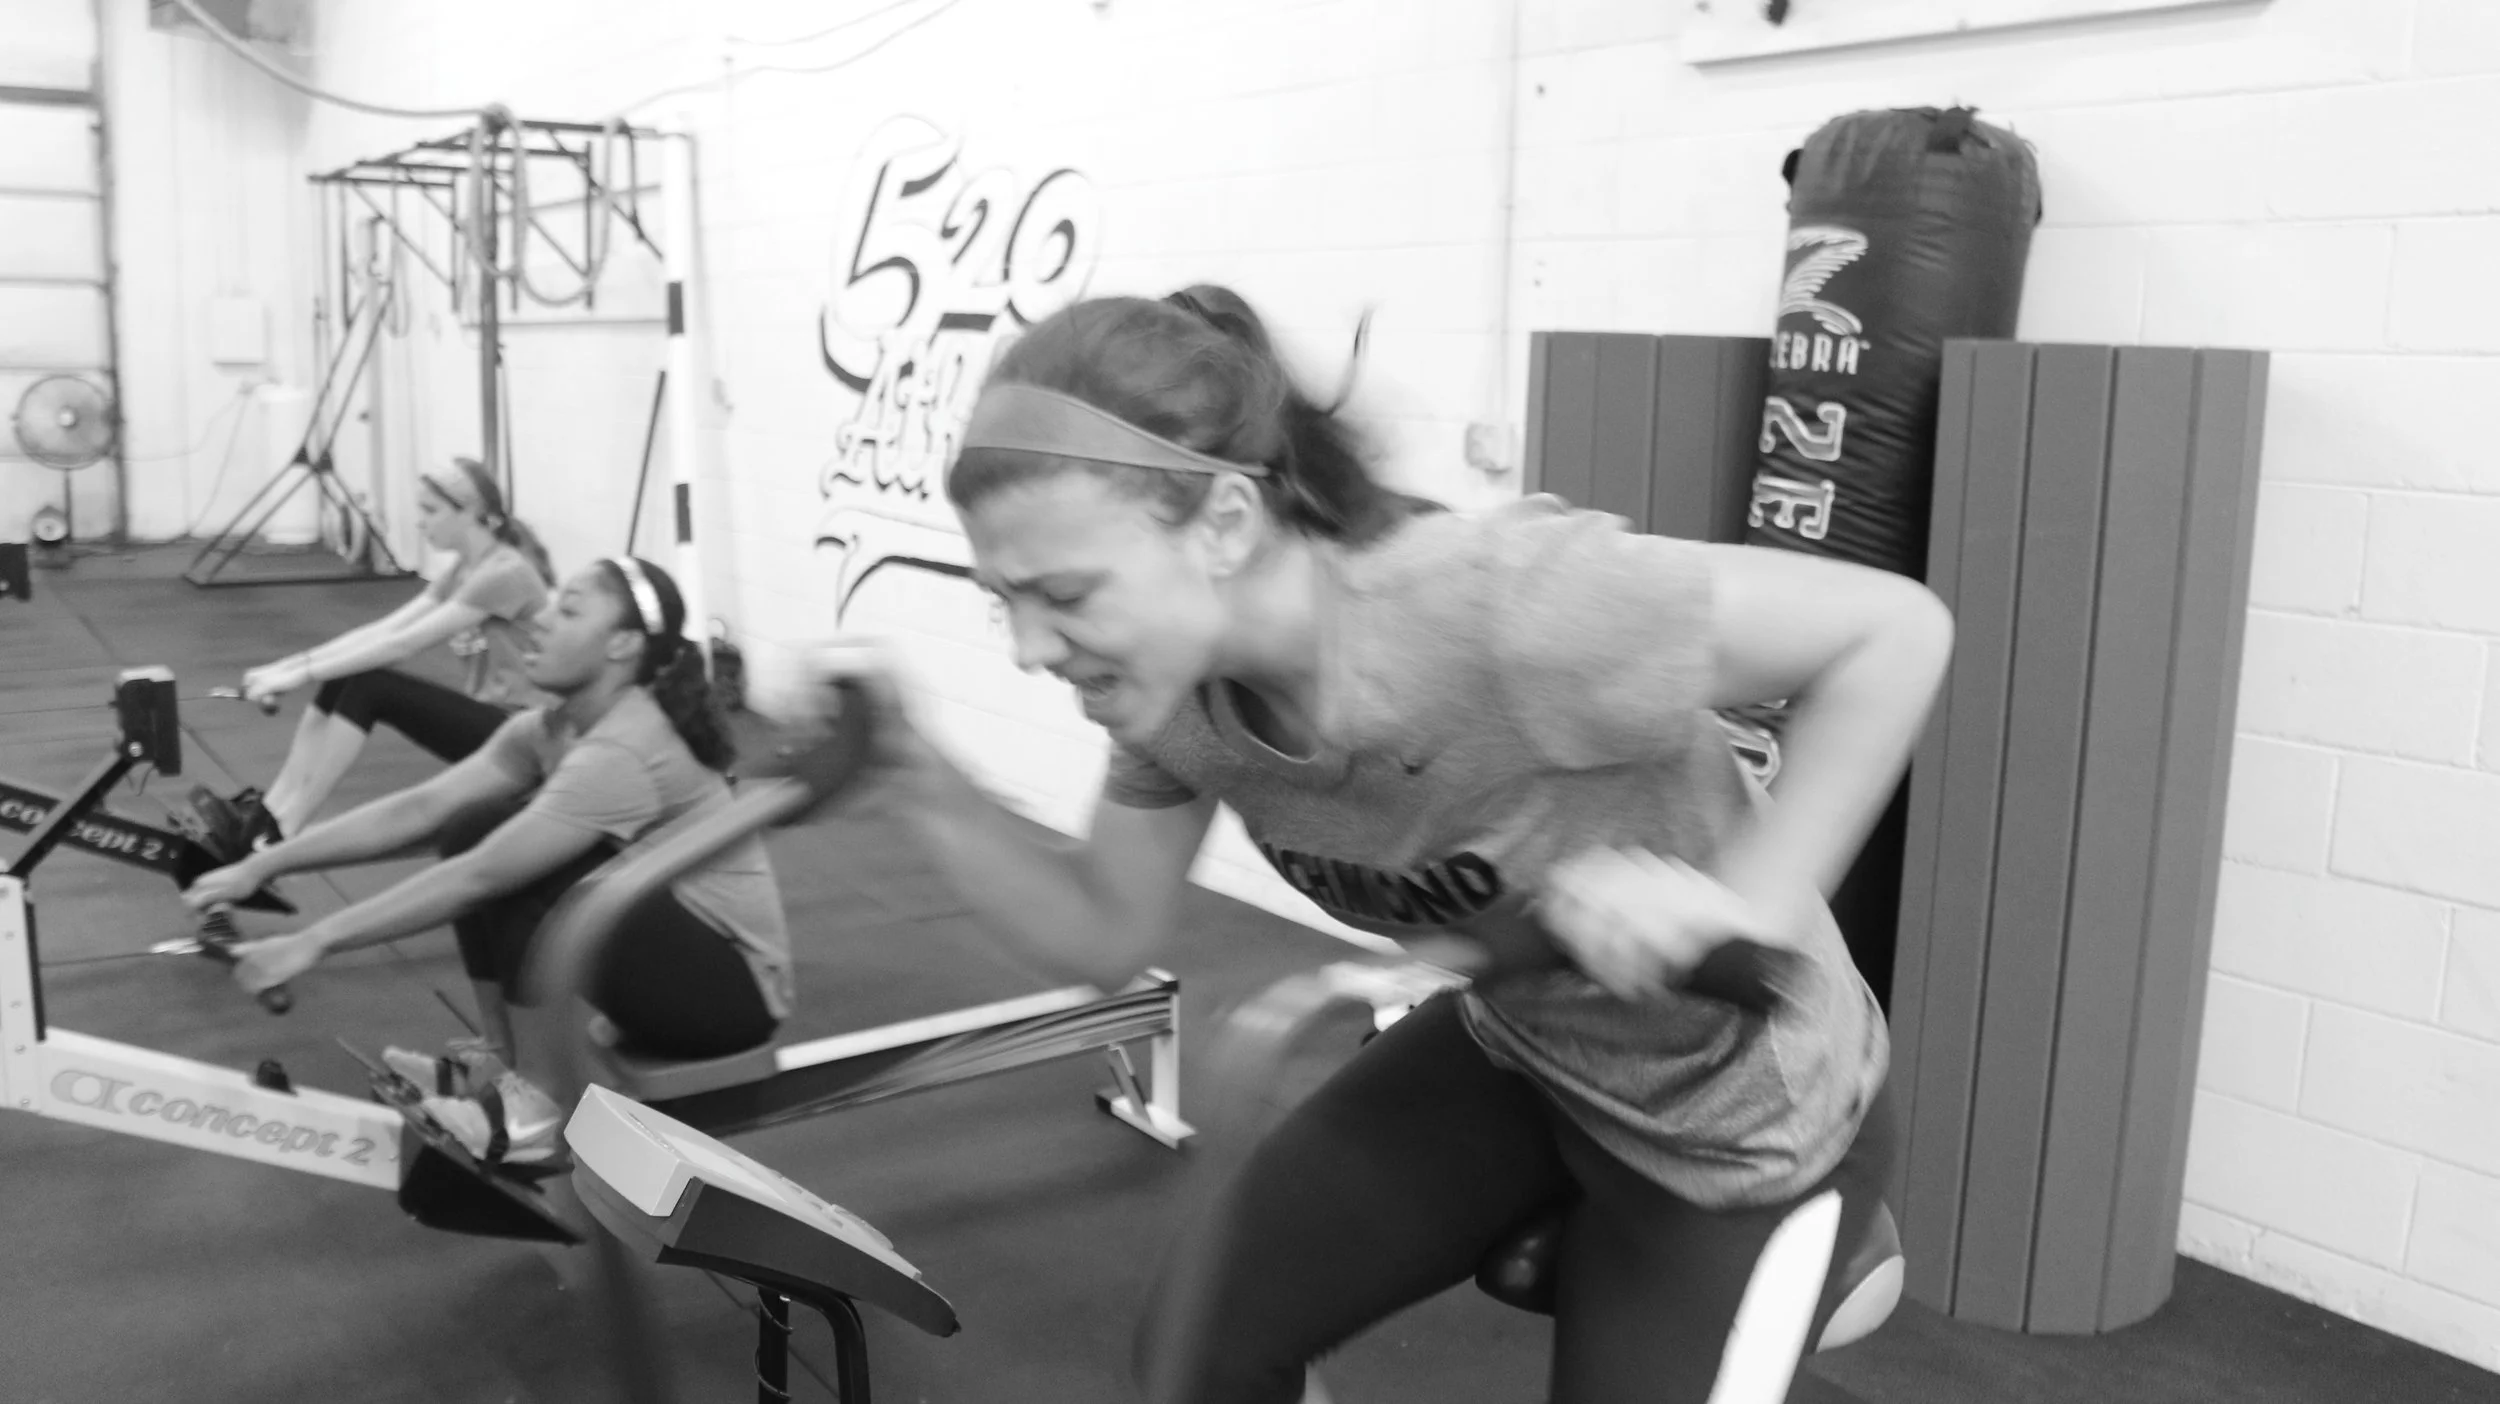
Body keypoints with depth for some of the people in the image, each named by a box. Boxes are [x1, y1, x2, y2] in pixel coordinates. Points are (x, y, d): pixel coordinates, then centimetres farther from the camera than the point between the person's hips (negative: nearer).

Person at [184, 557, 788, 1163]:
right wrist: (262, 866, -10)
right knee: (471, 832, 0)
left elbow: (478, 878, -29)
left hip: (735, 982, -8)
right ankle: (502, 1063, 9)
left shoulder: (622, 753, -28)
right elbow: (421, 808, -4)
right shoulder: (553, 728, -1)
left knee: (520, 875, -27)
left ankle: (539, 1109, -13)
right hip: (655, 937, 8)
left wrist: (316, 941, -27)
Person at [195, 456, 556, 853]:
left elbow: (402, 645, -21)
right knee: (345, 680, -8)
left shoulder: (505, 573, -18)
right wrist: (288, 666, -5)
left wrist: (303, 674, -20)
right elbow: (380, 630, 5)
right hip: (484, 717, 9)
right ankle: (263, 815, -10)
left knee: (368, 686, -21)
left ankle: (276, 836, -18)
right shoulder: (462, 571, 11)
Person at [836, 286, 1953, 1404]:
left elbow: (1897, 628, -28)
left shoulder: (1507, 609, -39)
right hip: (1511, 1047, 6)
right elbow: (1105, 936, -3)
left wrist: (1752, 911, -34)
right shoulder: (1174, 678, -17)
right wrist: (927, 784, -17)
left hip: (1740, 1127, -5)